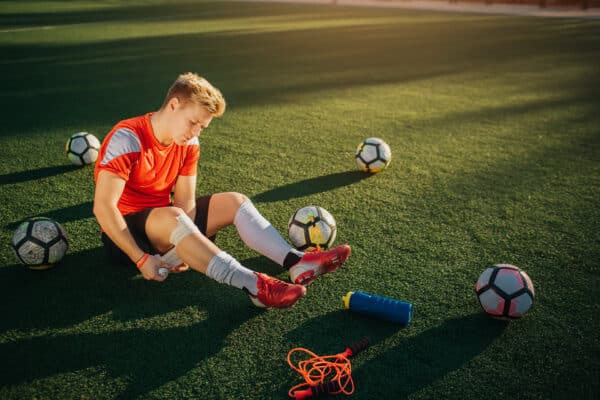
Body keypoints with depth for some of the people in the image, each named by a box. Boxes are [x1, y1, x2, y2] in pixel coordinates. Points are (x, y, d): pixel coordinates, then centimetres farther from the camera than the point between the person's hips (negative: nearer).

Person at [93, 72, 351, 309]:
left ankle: (296, 263, -26)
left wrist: (184, 247, -24)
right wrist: (141, 259, -30)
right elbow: (103, 207, -27)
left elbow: (185, 201, -7)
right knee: (170, 216, -39)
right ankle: (253, 286, -46)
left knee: (234, 202, -8)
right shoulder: (127, 138, -21)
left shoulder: (189, 144, -1)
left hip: (165, 224, 7)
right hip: (124, 232, -7)